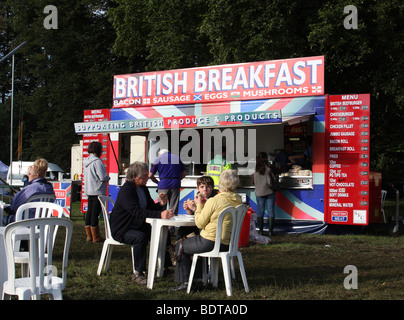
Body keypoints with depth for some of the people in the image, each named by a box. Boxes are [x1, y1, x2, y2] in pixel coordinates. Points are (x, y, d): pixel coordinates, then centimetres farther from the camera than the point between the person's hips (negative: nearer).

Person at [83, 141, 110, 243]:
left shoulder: (86, 161, 12)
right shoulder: (97, 161, -17)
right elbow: (102, 177, -21)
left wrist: (105, 177, 20)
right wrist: (108, 178, 1)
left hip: (89, 191, 9)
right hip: (97, 191, -9)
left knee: (90, 212, 12)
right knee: (95, 213, -5)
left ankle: (89, 236, 19)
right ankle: (95, 237, 0)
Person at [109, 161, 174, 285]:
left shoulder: (143, 189, 8)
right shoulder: (126, 190, -21)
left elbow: (151, 208, 10)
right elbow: (137, 212, -34)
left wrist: (161, 204, -14)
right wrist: (160, 214, -44)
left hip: (137, 226, 8)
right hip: (121, 229, -8)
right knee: (140, 237, -34)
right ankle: (138, 274, -26)